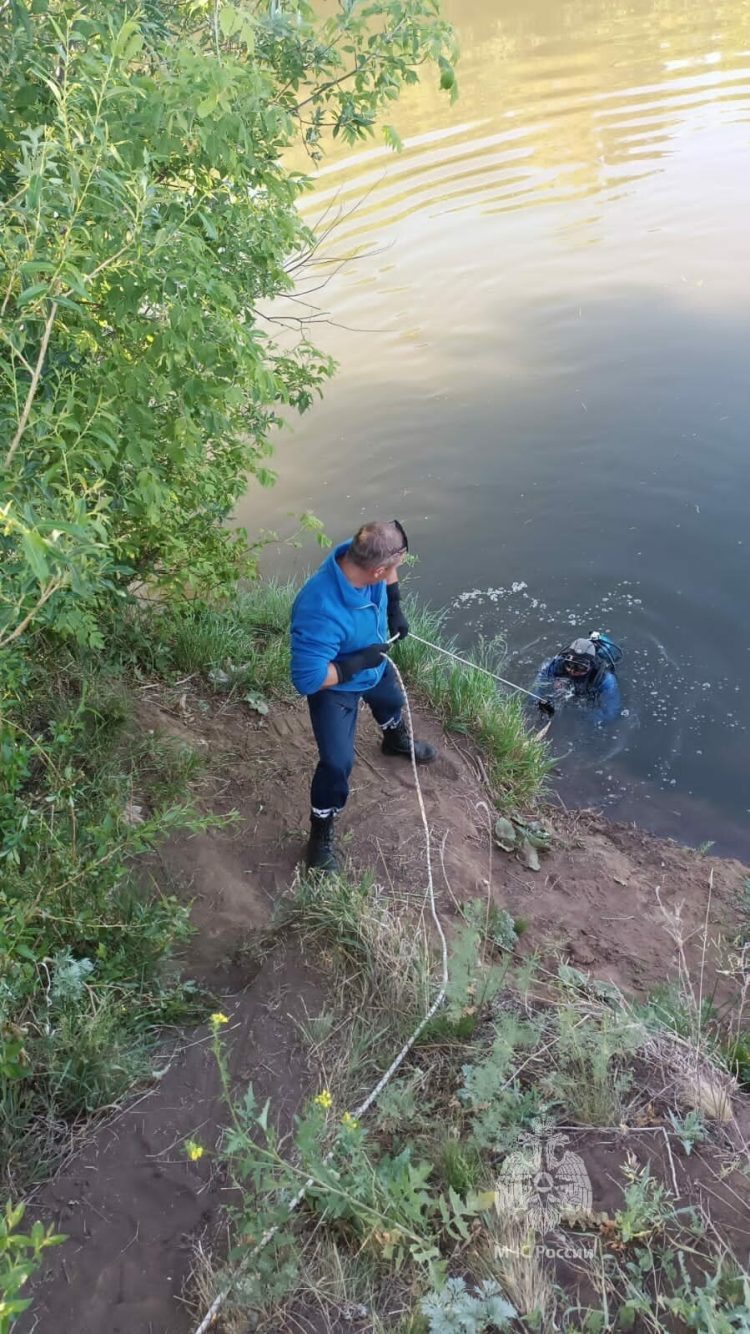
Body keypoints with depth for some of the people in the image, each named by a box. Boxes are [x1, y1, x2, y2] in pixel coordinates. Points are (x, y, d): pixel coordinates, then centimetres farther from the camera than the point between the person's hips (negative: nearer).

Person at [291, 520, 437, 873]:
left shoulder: (360, 553, -27)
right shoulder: (321, 612, -48)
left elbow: (388, 571, 1)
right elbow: (307, 680, -42)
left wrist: (395, 608, -7)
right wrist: (360, 662, -34)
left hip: (373, 665, 8)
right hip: (336, 688, -8)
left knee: (392, 702, 34)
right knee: (338, 762, -9)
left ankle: (397, 741, 71)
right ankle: (321, 834, 17)